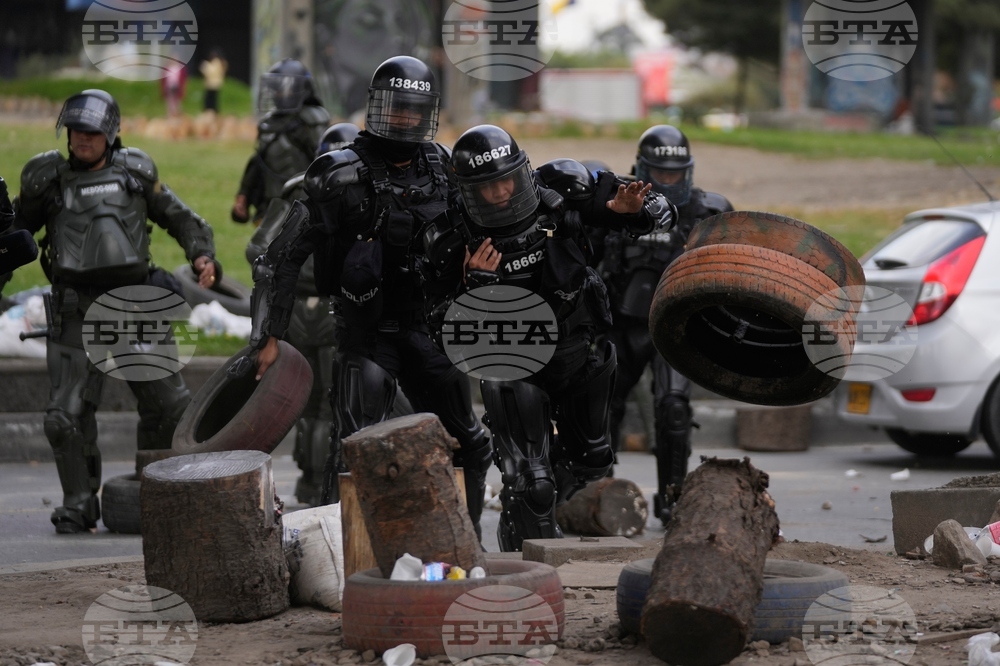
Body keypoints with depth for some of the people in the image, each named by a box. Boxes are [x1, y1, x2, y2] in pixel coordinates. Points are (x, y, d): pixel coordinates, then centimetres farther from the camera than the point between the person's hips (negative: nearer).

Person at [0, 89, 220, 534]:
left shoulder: (135, 172, 7)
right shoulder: (47, 178, 3)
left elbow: (179, 217, 17)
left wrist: (202, 255, 1)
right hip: (77, 311, -2)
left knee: (169, 405, 4)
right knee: (67, 414, -8)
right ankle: (79, 505, 7)